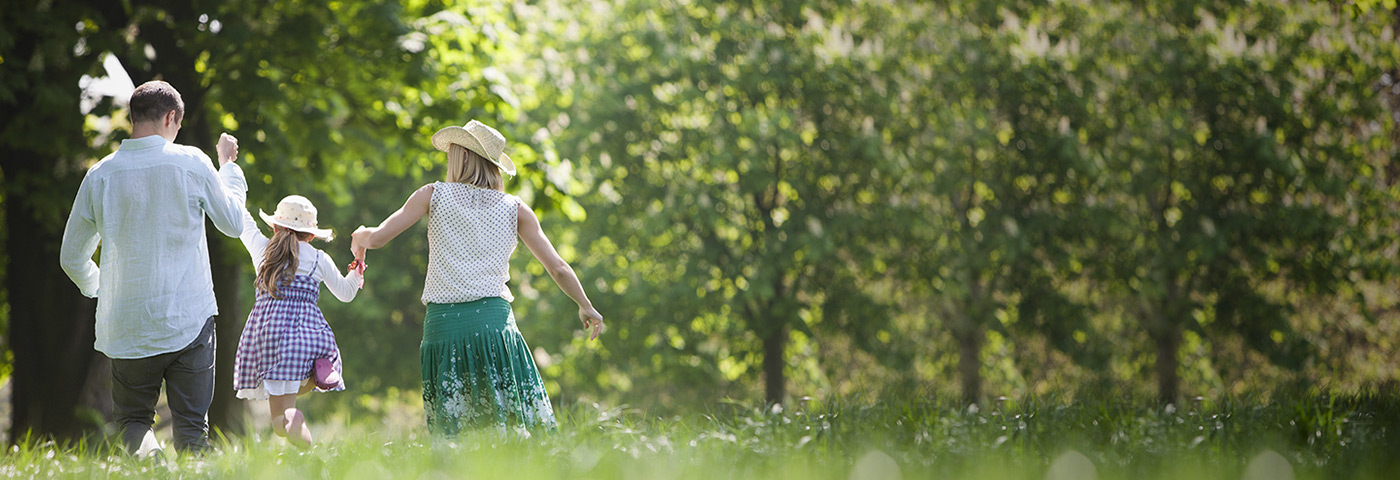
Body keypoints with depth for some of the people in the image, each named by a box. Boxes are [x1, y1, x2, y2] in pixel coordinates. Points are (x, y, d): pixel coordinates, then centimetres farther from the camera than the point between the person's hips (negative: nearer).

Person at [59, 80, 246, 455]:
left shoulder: (100, 175, -1)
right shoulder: (192, 163, -6)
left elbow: (72, 258, 9)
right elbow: (233, 223, 11)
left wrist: (98, 288, 29)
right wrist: (229, 166, 26)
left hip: (127, 324, 1)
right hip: (189, 320, -1)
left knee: (131, 416, 12)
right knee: (191, 423, 6)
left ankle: (146, 452, -18)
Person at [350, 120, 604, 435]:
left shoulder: (434, 195, 7)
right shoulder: (515, 209, 9)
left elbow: (377, 238, 5)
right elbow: (558, 269, 9)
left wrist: (360, 236, 29)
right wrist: (586, 307, 24)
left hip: (442, 323, 0)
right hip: (494, 320, 0)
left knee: (448, 437, 2)